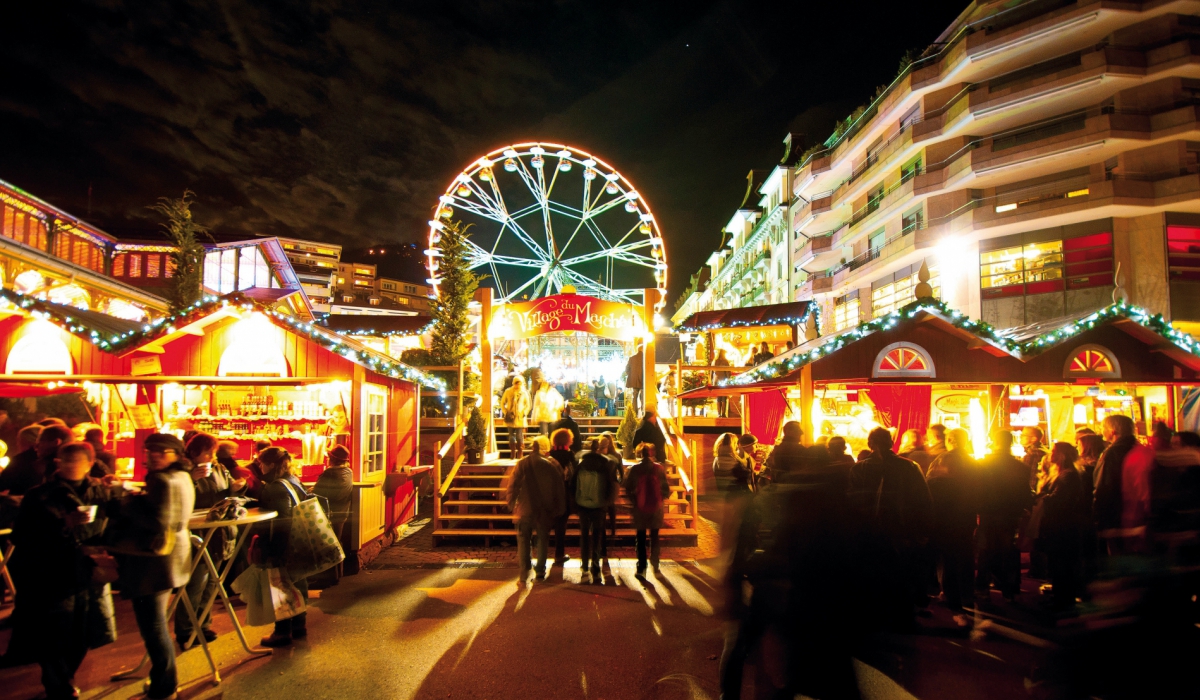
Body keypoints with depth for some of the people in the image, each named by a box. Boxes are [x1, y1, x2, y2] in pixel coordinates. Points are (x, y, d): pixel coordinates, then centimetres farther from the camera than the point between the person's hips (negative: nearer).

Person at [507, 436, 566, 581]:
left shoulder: (522, 464, -8)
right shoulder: (552, 465, -4)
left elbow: (512, 486, -8)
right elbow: (559, 489, 0)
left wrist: (512, 504, 3)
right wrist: (559, 509, 10)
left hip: (525, 509, -1)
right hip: (544, 510, 1)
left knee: (523, 540, 8)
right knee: (542, 539, 13)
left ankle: (524, 571, 0)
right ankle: (540, 572, 14)